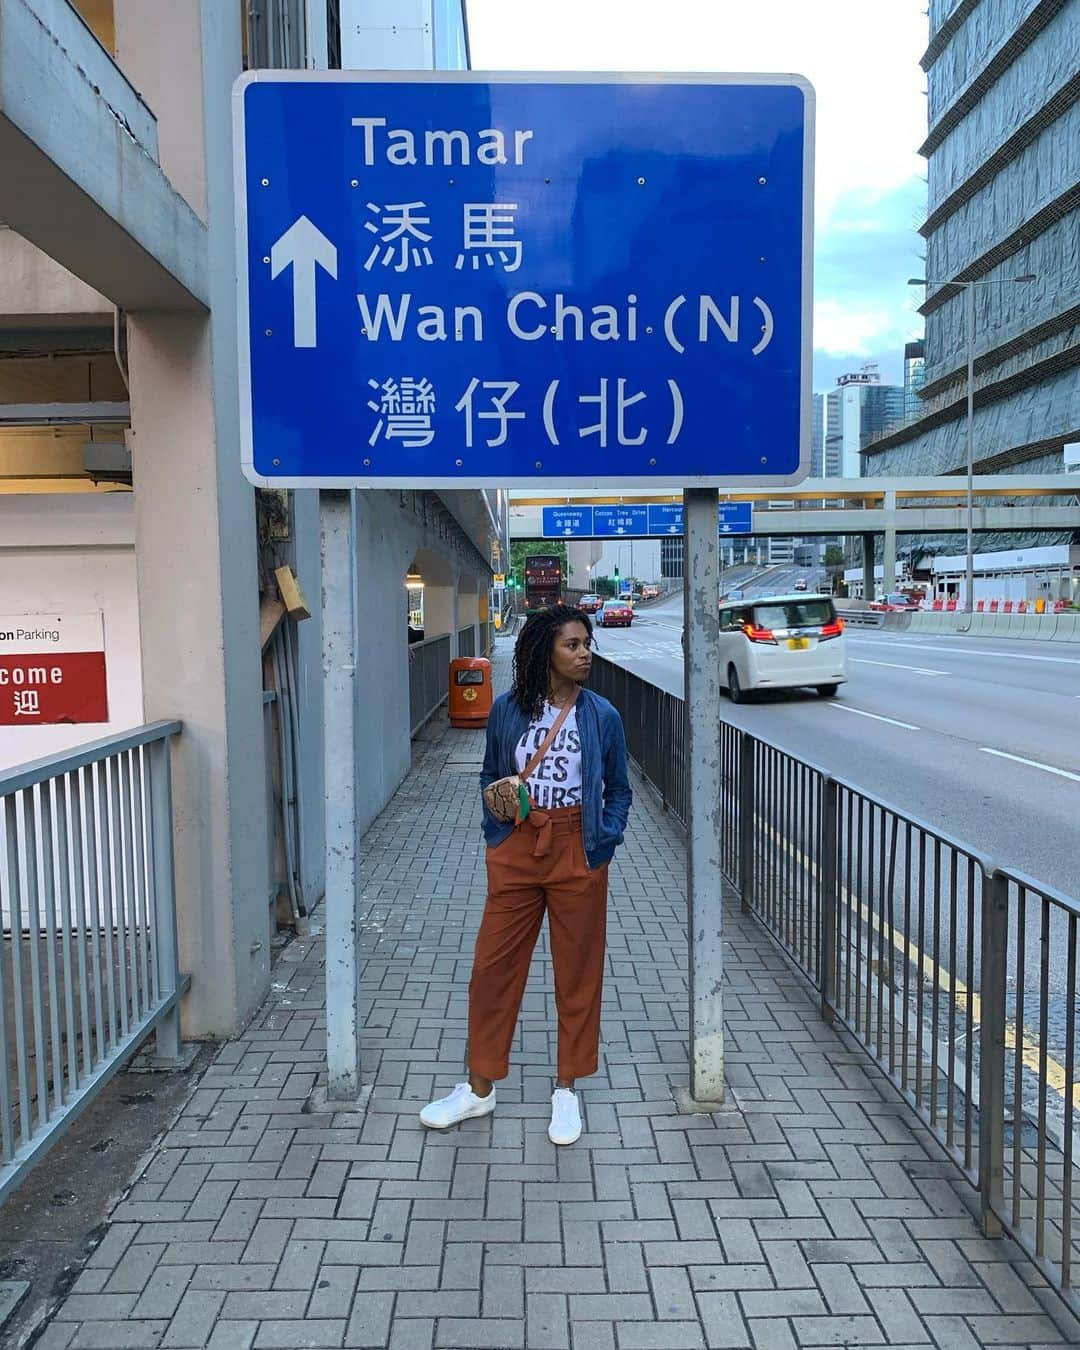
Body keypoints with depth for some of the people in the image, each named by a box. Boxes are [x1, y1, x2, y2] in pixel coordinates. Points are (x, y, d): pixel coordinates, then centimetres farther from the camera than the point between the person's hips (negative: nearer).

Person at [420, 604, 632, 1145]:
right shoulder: (508, 709, -2)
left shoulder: (602, 715, -3)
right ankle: (480, 1087, 25)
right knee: (493, 965, 7)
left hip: (577, 852, -1)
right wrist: (497, 823, -4)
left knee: (578, 973, 9)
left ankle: (567, 1090, 27)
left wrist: (605, 840, -7)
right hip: (516, 850, 1)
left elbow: (618, 789, 6)